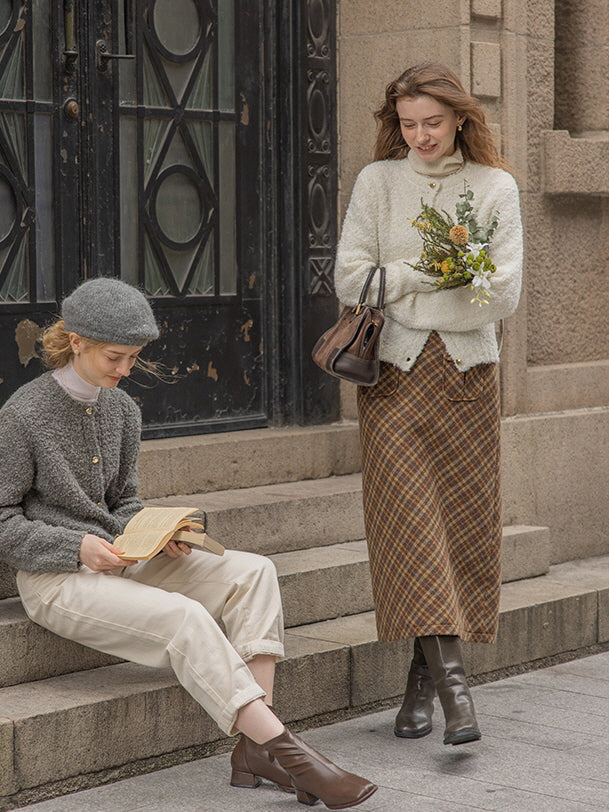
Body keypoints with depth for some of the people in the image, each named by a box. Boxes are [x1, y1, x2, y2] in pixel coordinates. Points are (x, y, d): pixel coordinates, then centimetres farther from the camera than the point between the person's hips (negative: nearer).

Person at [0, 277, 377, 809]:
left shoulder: (121, 410, 11)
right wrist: (76, 547, -20)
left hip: (119, 560, 7)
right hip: (55, 577, -7)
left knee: (253, 572, -14)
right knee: (183, 616, -31)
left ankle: (254, 745, -24)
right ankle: (288, 754, -32)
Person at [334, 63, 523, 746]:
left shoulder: (495, 187, 5)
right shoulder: (376, 182, 6)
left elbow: (504, 294, -3)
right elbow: (350, 280, 0)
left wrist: (401, 287, -11)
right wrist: (438, 273, -10)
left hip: (467, 370, 1)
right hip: (394, 374, -1)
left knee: (462, 523, 0)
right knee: (408, 518, -12)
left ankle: (423, 677, 11)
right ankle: (450, 678, -14)